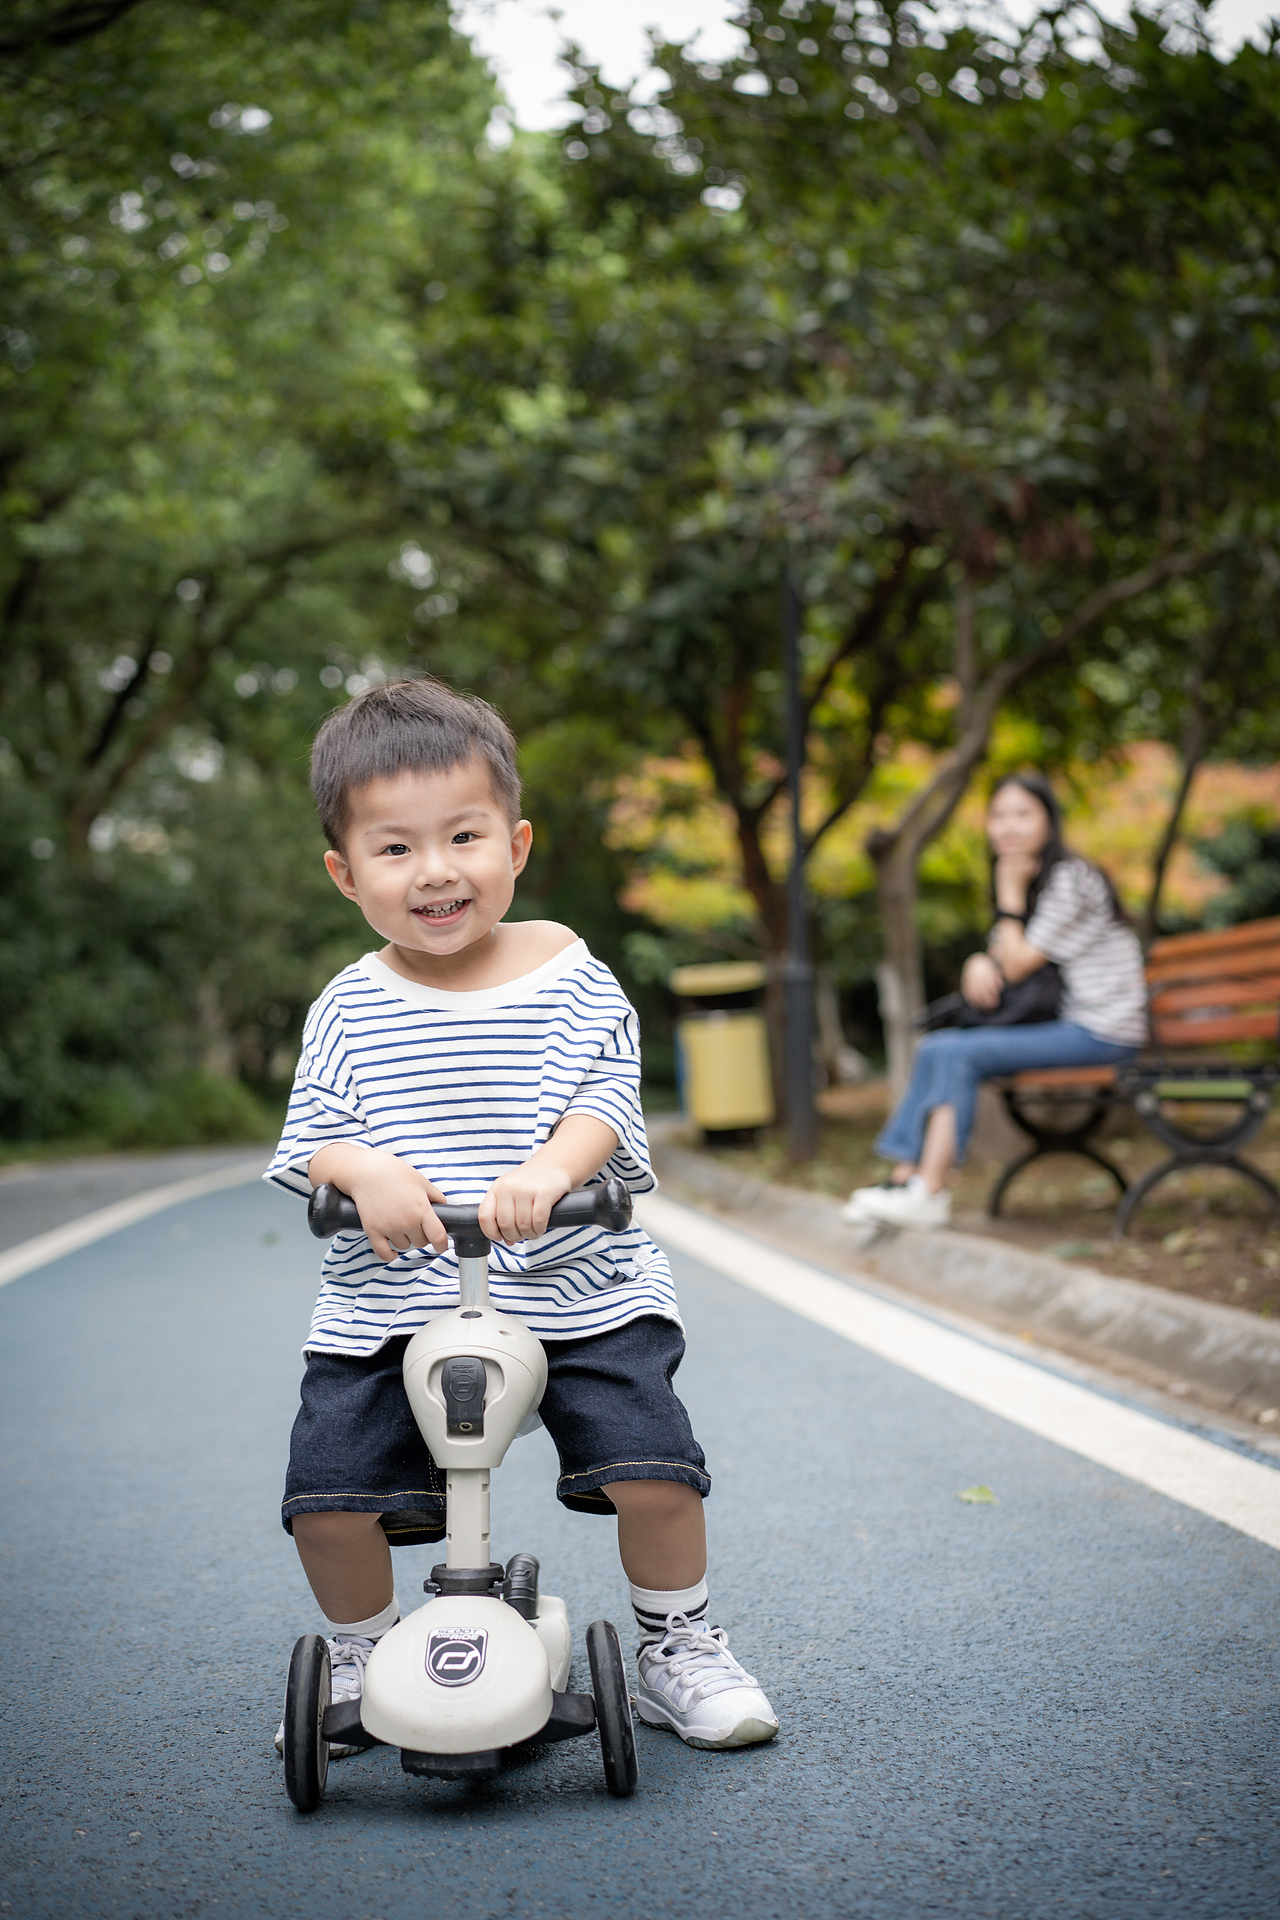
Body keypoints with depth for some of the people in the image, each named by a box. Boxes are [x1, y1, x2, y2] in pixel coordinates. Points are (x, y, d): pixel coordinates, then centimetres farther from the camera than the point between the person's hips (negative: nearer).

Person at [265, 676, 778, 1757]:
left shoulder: (564, 973, -1)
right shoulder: (349, 1008, 3)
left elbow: (604, 1099, -10)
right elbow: (311, 1132, 0)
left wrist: (548, 1169, -30)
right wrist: (364, 1170, -23)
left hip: (572, 1285, -1)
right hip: (390, 1302, 2)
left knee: (653, 1469, -12)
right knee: (327, 1492, -7)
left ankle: (679, 1649, 16)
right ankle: (362, 1659, 22)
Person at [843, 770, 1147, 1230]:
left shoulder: (1070, 878, -14)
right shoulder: (1034, 880, 15)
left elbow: (1018, 964, -15)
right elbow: (1001, 958, 13)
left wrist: (1010, 890, -10)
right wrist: (982, 963, -10)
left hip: (1102, 1033, -9)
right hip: (1069, 1023, 9)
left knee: (958, 1054, -19)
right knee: (936, 1048, -2)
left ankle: (929, 1194, -17)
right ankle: (905, 1178, -8)